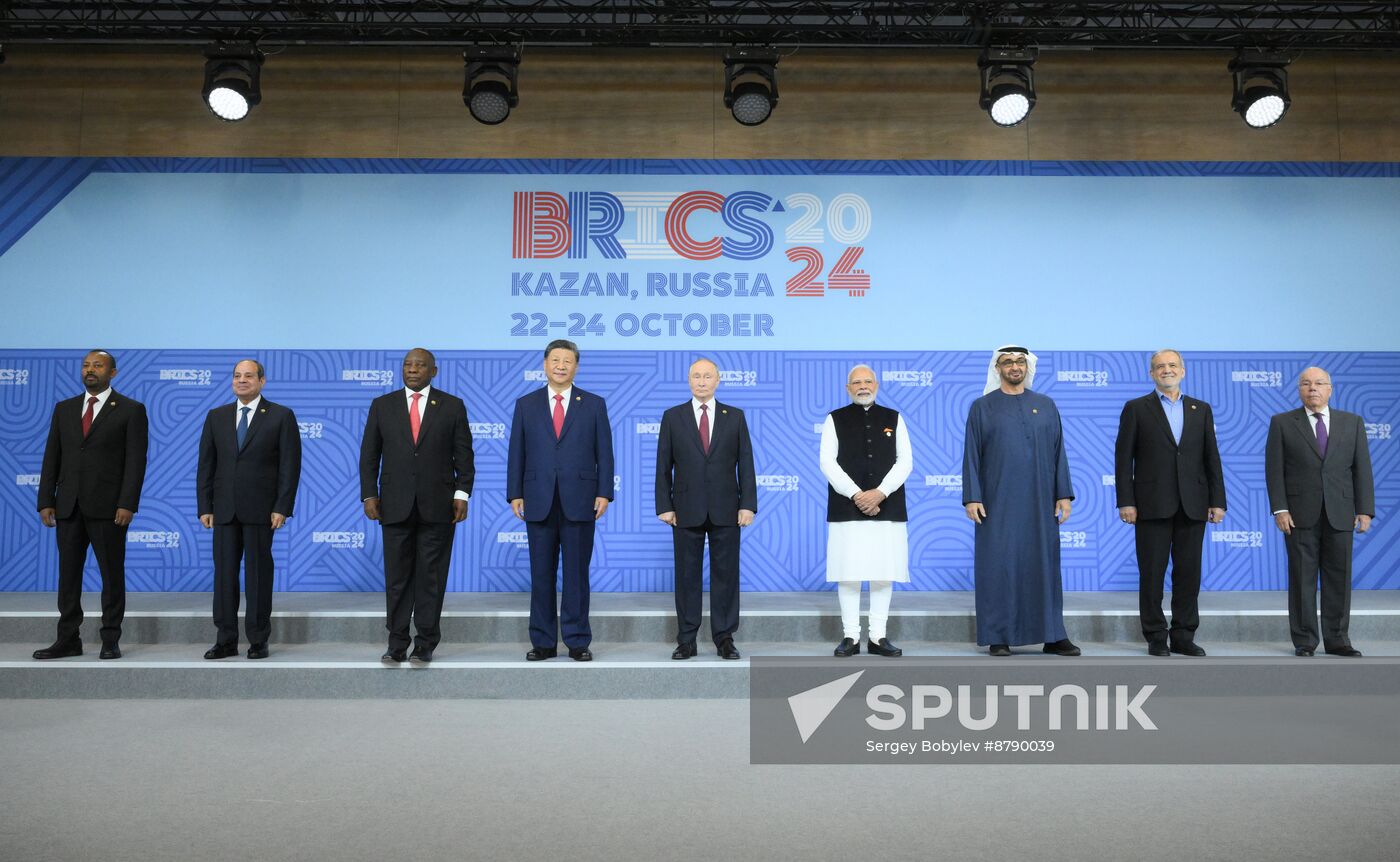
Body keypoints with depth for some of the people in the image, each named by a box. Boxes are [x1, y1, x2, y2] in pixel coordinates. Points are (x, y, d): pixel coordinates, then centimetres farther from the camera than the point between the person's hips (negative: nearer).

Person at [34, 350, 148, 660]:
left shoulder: (131, 410, -1)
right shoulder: (64, 409, 13)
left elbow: (136, 460, -7)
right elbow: (52, 457, 11)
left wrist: (127, 504, -14)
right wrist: (46, 501, 3)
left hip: (108, 506, -4)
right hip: (68, 506, 4)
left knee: (112, 574, 2)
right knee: (68, 574, 8)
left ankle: (111, 640, 10)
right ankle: (68, 640, 16)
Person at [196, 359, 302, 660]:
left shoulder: (281, 416, 0)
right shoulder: (216, 417, 12)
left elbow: (290, 464, -4)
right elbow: (206, 465, 11)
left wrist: (282, 507, -10)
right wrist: (205, 507, 3)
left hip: (260, 509, -3)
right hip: (224, 509, 4)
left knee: (259, 573, 2)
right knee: (224, 574, 5)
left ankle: (258, 640, 10)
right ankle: (226, 640, 13)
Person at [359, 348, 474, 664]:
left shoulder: (452, 406, 4)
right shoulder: (382, 405, 8)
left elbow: (464, 455, 3)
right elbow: (369, 455, 8)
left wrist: (462, 494, -5)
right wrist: (369, 495, -1)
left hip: (437, 506, -1)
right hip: (395, 505, 1)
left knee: (431, 577, 3)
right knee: (397, 577, 4)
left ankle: (425, 644, 12)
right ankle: (397, 644, 13)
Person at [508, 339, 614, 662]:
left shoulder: (594, 404, 6)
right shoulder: (526, 404, 9)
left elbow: (604, 452, 3)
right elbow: (517, 453, 7)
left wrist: (604, 493, -5)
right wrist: (515, 494, 1)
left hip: (579, 501, -1)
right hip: (539, 502, 1)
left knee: (577, 573, 3)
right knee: (541, 574, 6)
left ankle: (577, 641, 11)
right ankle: (543, 642, 14)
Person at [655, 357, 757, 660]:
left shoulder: (735, 416, 6)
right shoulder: (672, 417, 5)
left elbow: (745, 463, 3)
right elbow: (664, 466, 4)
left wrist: (748, 504, -4)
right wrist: (664, 506, -3)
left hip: (726, 510, 0)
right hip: (687, 510, 0)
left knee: (725, 574, 5)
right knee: (687, 575, 5)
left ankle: (724, 638, 14)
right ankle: (686, 640, 14)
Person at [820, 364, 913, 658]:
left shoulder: (893, 418, 11)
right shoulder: (835, 419, 6)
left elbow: (905, 461, 4)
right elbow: (828, 462, -2)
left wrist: (880, 492, -10)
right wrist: (856, 495, -12)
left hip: (887, 509, 2)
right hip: (846, 509, -1)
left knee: (884, 573, 3)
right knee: (849, 573, -1)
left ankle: (878, 636, 11)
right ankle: (850, 636, 7)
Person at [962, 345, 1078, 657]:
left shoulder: (1046, 405, 10)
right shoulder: (982, 407, 3)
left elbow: (1058, 452, 8)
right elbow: (971, 455, -1)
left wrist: (1063, 494, 1)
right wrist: (972, 497, -8)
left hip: (1039, 502, 2)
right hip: (998, 502, -2)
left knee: (1044, 563, 5)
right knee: (998, 564, 0)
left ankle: (1053, 635, 12)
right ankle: (998, 636, 8)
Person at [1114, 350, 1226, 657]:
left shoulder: (1201, 410, 12)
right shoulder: (1136, 409, 3)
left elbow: (1212, 458, 10)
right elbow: (1123, 458, -1)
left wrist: (1218, 501, 2)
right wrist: (1126, 502, -8)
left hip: (1192, 505, 3)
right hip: (1152, 505, -3)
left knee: (1189, 573, 6)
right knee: (1152, 573, 2)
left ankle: (1183, 636, 16)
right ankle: (1156, 637, 11)